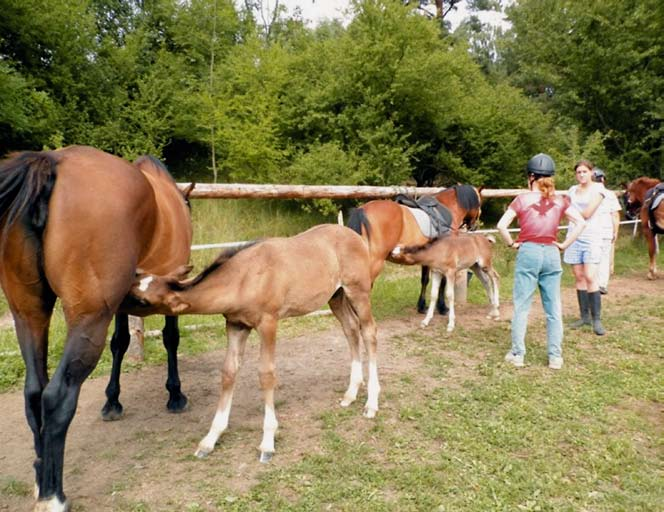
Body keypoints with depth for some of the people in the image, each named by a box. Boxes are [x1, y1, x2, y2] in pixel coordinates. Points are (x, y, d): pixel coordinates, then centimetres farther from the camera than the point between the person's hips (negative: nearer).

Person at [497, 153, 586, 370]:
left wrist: (512, 244, 1)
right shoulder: (560, 200, 3)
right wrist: (564, 245, 2)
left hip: (528, 252, -3)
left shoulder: (522, 199, -5)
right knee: (553, 308, 9)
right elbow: (581, 223, -2)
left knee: (522, 305, 7)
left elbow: (501, 225, -13)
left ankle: (517, 354, 13)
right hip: (551, 254, 3)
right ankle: (555, 357, 15)